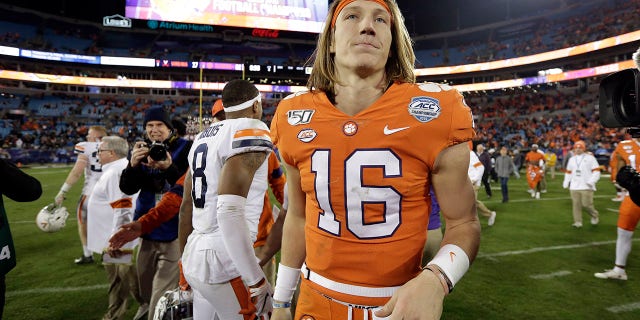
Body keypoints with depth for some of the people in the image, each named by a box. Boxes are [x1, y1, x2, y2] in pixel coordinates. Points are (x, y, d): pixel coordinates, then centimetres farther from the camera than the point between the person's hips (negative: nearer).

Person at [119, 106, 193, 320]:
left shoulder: (185, 148, -9)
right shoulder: (142, 150, 7)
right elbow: (127, 189, 3)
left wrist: (168, 168, -30)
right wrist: (133, 165, -15)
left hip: (173, 231, -5)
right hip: (148, 229, 6)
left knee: (161, 300, -5)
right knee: (148, 292, 20)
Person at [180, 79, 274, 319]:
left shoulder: (203, 137, 12)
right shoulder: (252, 132, -13)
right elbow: (230, 211, -24)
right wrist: (257, 282, -21)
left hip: (196, 254, 9)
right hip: (224, 261, -8)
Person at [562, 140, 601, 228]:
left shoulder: (590, 158, 2)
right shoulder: (572, 159, 16)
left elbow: (596, 171, -3)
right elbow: (568, 172, 21)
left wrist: (591, 181, -14)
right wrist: (566, 183, 13)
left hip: (586, 187, -4)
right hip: (574, 187, 4)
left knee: (586, 204, -7)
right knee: (576, 204, 1)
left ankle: (595, 216, 22)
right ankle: (578, 222, 6)